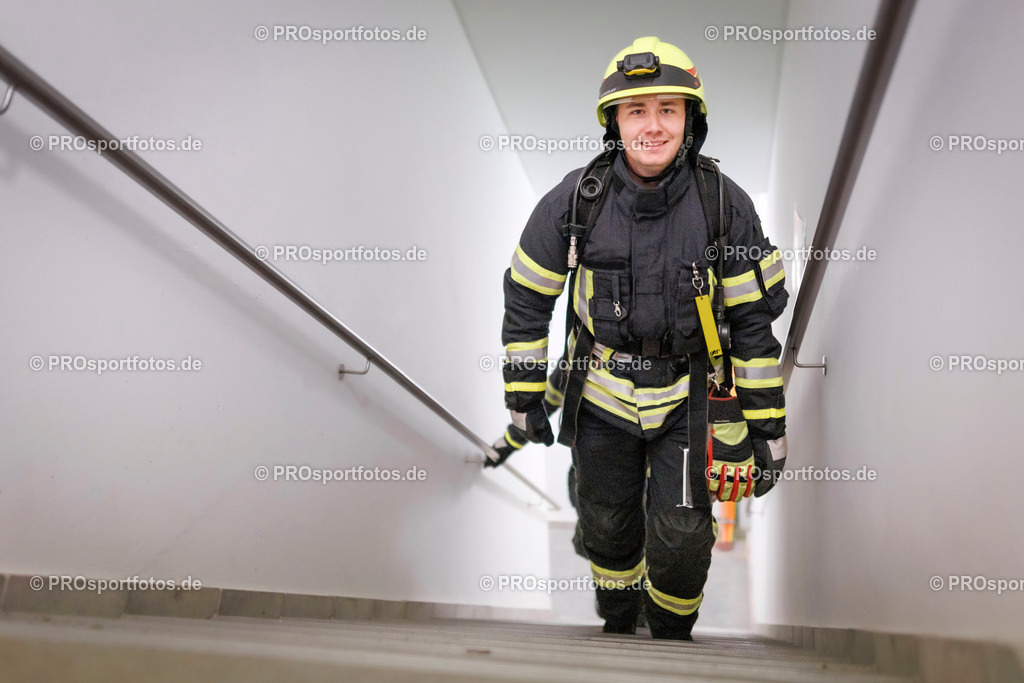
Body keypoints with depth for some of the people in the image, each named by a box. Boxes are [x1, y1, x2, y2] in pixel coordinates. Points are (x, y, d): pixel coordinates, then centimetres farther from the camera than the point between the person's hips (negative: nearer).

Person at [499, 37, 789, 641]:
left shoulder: (725, 205, -12)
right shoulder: (576, 199, -12)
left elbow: (754, 321, -6)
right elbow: (526, 297, -1)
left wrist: (768, 425, -5)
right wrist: (523, 397, 0)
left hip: (688, 396, -1)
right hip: (602, 395, 1)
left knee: (680, 540, -4)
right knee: (609, 529, 16)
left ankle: (673, 632, 30)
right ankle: (617, 627, 46)